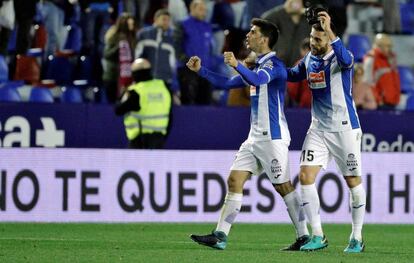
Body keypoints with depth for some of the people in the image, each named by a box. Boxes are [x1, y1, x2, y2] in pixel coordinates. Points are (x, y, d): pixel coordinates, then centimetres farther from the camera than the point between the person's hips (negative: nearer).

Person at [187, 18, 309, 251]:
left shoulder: (274, 64, -12)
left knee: (284, 187, -6)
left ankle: (304, 237, 1)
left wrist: (237, 66, -52)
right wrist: (201, 70, 16)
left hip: (273, 137, -9)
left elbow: (257, 79, -35)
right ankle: (220, 236, 0)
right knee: (234, 181, 2)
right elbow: (228, 83, 25)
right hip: (256, 136, 9)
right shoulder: (259, 65, 17)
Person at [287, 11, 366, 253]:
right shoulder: (309, 60, 6)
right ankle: (318, 236, -1)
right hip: (318, 128, 6)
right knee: (306, 178, -7)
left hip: (344, 128, -6)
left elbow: (346, 60, -39)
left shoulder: (340, 57, -12)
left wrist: (330, 31, -47)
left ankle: (357, 238, 14)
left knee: (353, 181, 1)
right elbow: (294, 75, 28)